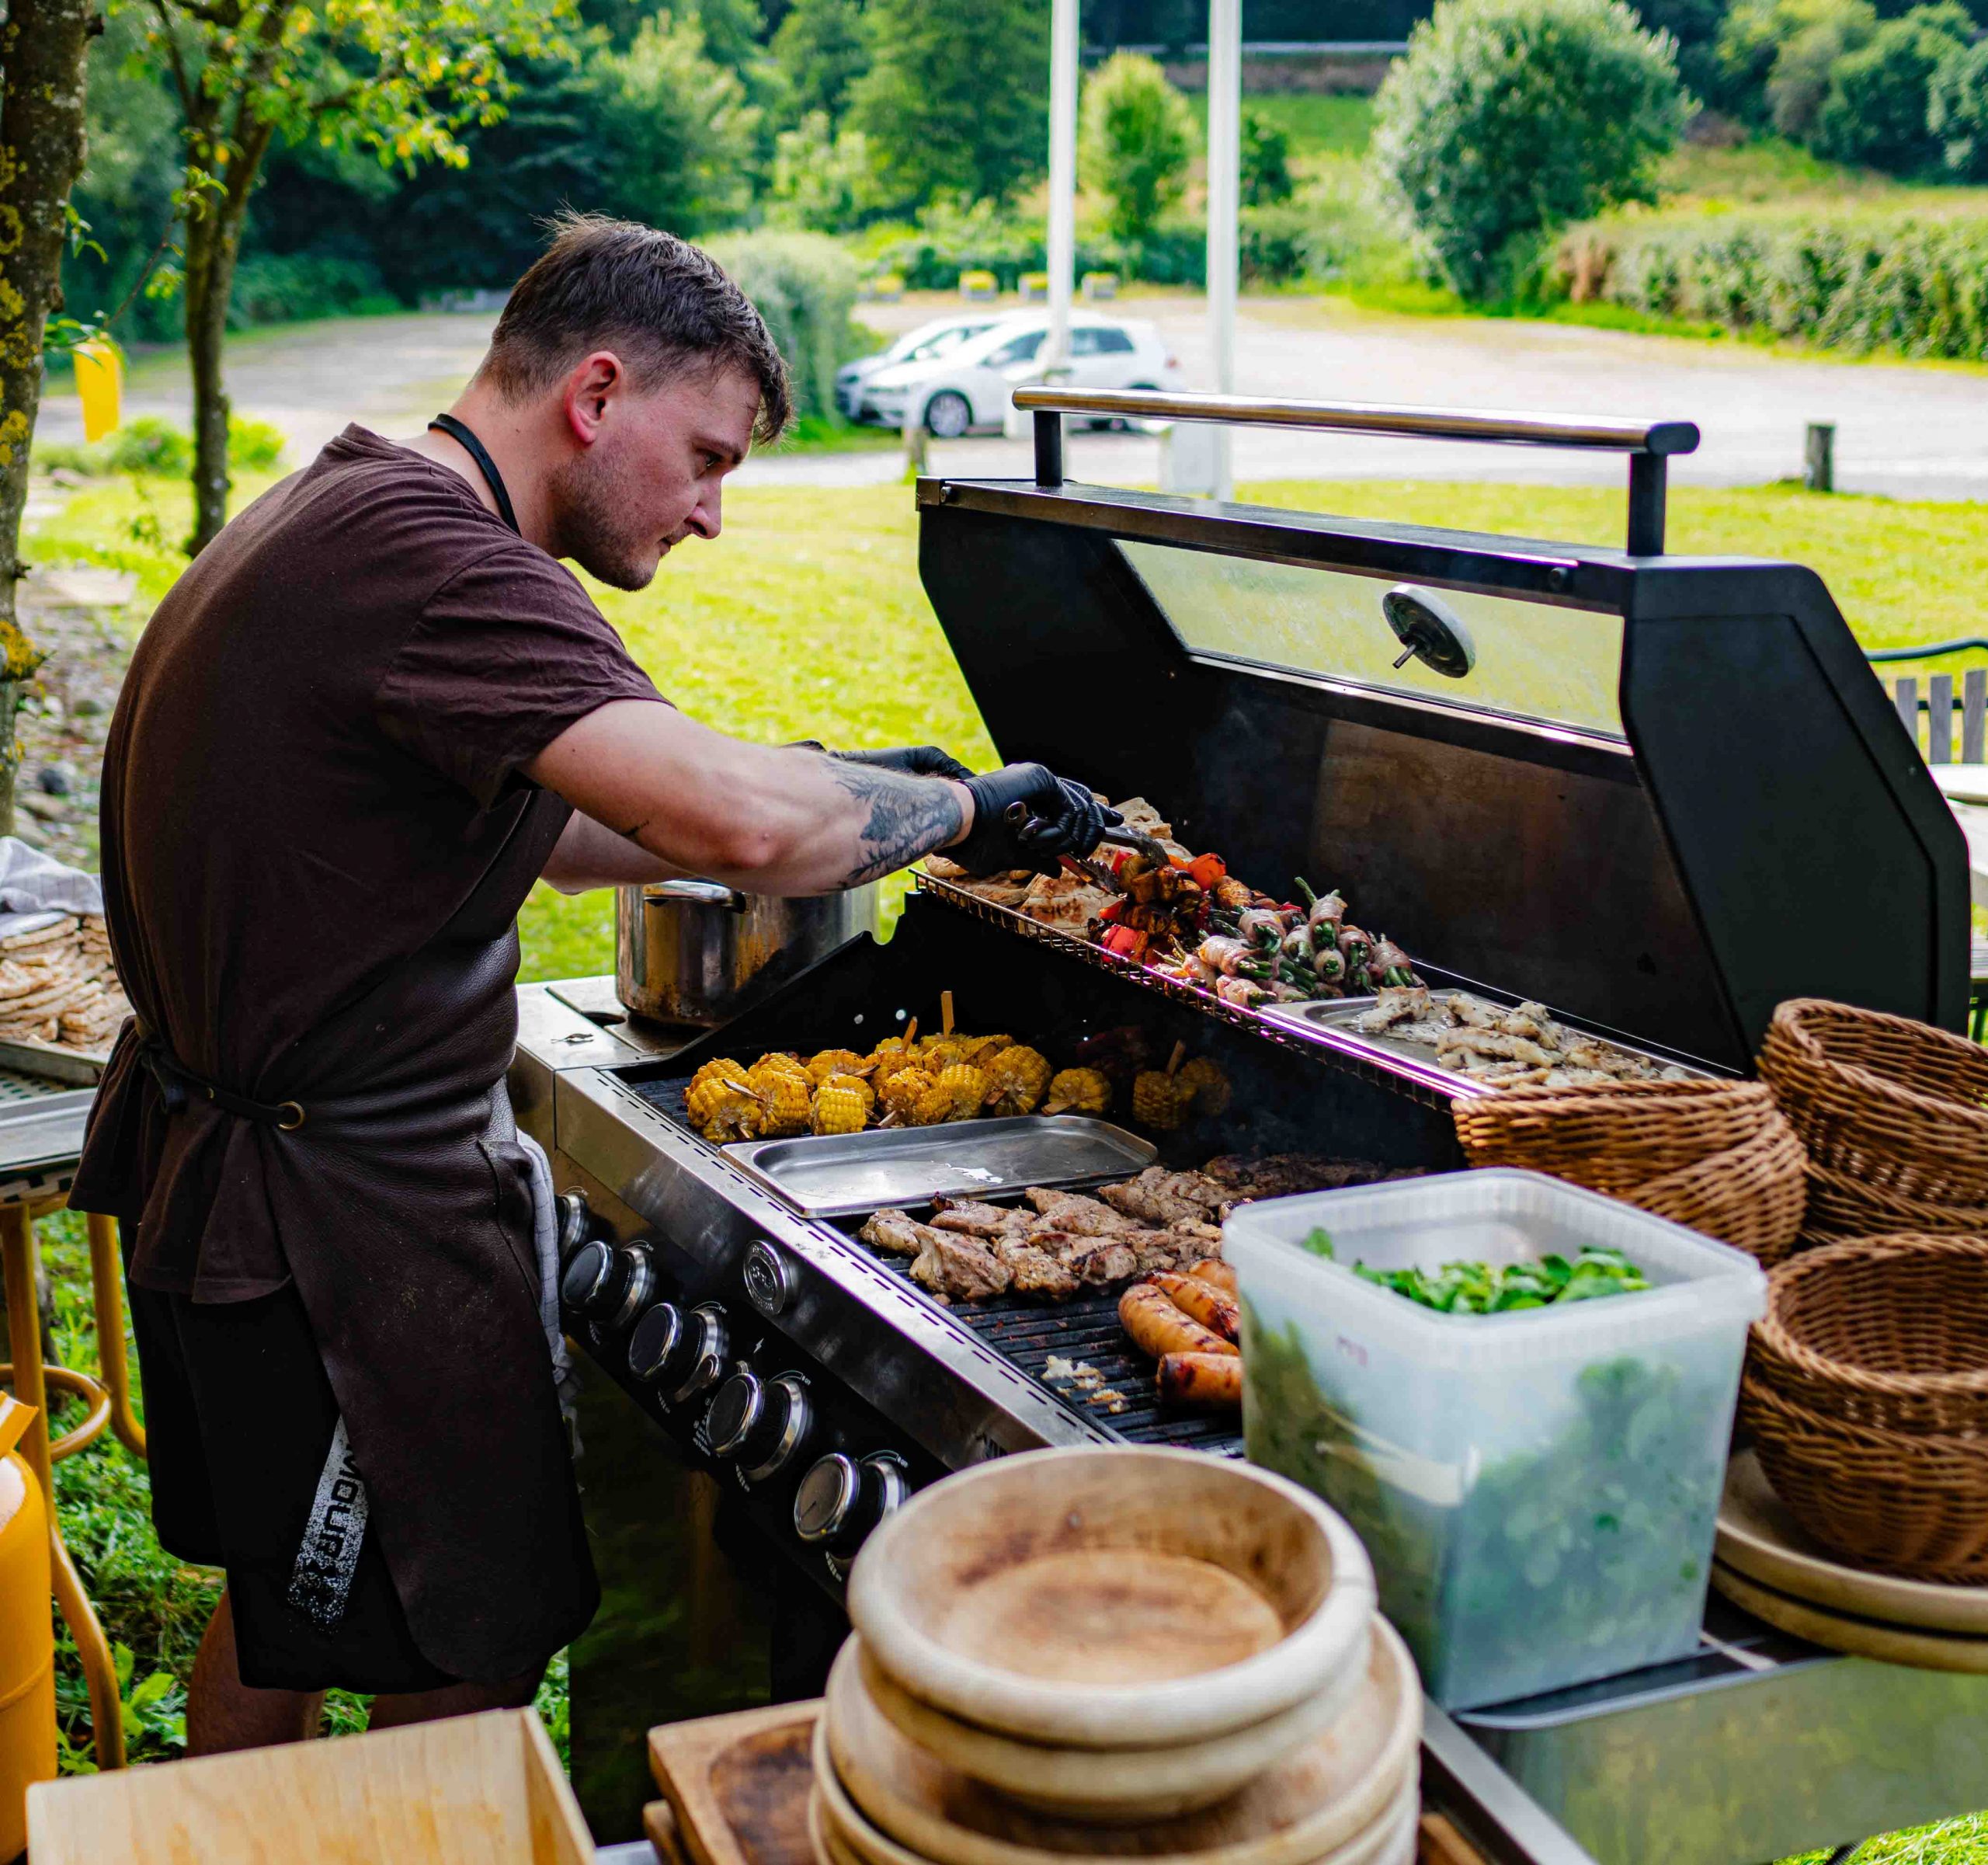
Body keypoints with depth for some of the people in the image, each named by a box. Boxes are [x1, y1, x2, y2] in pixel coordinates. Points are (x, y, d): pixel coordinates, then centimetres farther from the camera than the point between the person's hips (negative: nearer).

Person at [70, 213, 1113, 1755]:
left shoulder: (352, 512, 11)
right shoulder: (423, 550, -23)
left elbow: (552, 828, 19)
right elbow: (740, 820, -36)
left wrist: (855, 797, 12)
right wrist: (961, 808, -17)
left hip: (229, 1167, 11)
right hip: (343, 1218, -11)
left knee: (281, 1601, 26)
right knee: (466, 1677, 4)